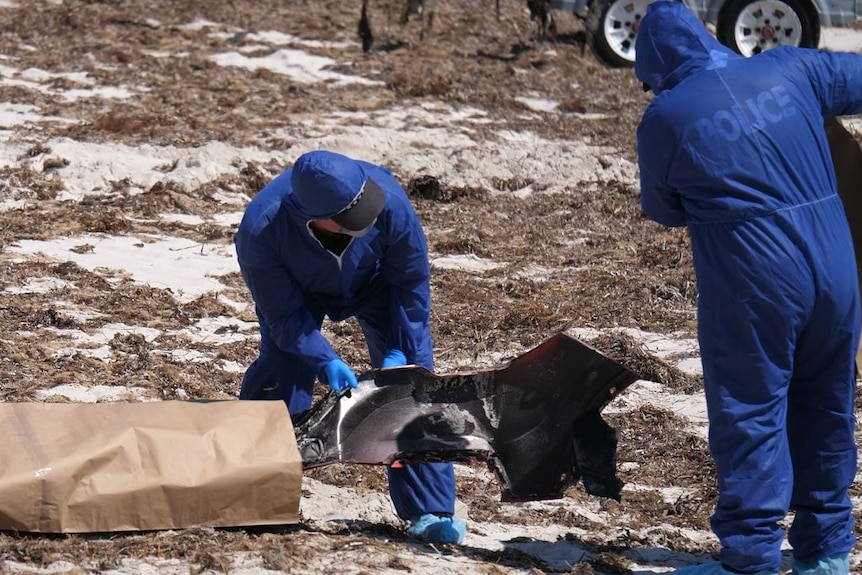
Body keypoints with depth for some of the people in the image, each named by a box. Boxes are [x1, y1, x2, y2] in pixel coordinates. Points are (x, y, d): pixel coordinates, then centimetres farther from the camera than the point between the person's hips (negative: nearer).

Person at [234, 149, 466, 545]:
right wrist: (325, 361, -37)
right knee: (279, 383, -16)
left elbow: (411, 281, -21)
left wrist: (400, 351, -22)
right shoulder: (260, 231, -41)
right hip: (298, 290, -1)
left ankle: (430, 513, -2)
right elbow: (283, 313, -26)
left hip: (375, 283, 1)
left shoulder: (389, 199, -39)